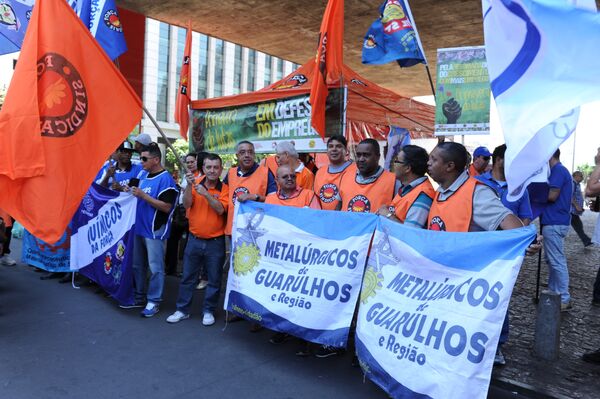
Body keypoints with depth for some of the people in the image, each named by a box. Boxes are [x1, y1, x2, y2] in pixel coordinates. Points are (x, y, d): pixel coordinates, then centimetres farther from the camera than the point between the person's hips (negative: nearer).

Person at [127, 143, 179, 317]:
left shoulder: (165, 179, -14)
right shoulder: (144, 175, 11)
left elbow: (167, 207, -20)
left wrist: (143, 195, -21)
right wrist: (133, 192, 2)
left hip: (155, 231, -9)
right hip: (139, 228, 9)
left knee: (155, 268, 1)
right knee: (137, 265, 17)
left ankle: (153, 302, 12)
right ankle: (138, 298, 31)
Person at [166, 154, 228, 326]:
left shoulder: (224, 189, -6)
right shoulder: (196, 183, 0)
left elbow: (220, 209, -19)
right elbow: (187, 204, -12)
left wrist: (206, 194, -28)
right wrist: (189, 185, -24)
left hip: (215, 242, -2)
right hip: (194, 239, 2)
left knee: (214, 279, 8)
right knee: (188, 277, 12)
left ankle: (208, 311, 24)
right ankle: (182, 309, 25)